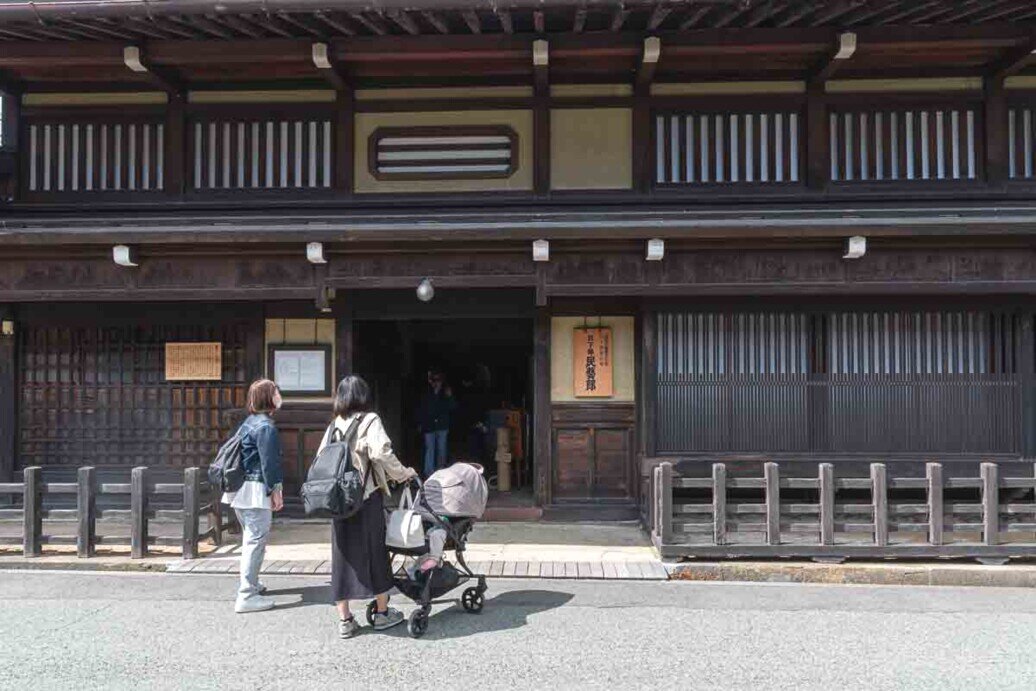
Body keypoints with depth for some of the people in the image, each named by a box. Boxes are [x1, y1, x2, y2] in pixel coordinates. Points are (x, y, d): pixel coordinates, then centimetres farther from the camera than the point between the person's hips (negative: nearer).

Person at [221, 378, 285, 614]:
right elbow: (269, 461, -18)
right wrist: (276, 490, -13)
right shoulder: (266, 426, -15)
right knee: (256, 540, -8)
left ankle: (250, 584, 34)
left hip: (241, 488, 10)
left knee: (251, 538, 22)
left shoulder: (249, 423, 16)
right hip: (256, 489, -10)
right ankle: (247, 596, -8)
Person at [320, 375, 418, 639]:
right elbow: (381, 453, -20)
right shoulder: (369, 421, -7)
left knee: (343, 554, 9)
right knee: (374, 551, 8)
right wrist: (402, 473, -8)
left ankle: (344, 620, 15)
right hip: (367, 498, -4)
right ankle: (382, 612, 20)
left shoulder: (334, 425, 9)